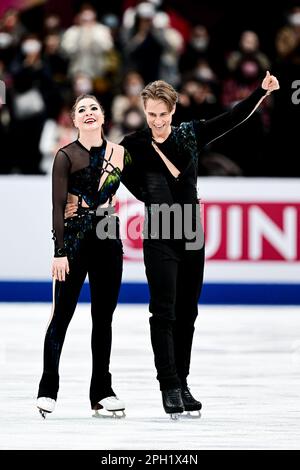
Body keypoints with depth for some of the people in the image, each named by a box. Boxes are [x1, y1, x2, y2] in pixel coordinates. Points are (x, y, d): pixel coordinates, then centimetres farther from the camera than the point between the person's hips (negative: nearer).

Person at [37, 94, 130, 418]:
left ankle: (102, 391, 14)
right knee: (62, 315, -3)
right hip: (75, 239, -4)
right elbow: (57, 206, -9)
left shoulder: (119, 153, 6)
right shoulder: (67, 156, -5)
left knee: (103, 316, 8)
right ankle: (48, 390, 1)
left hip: (108, 239, 4)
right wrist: (59, 252, -14)